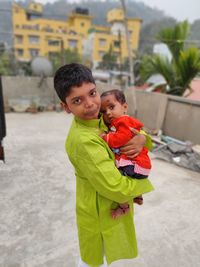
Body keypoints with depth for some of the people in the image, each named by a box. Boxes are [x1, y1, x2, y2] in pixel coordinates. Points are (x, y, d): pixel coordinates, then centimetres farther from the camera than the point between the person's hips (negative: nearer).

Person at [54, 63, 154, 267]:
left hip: (110, 205, 7)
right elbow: (117, 189, -33)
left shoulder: (99, 119, -9)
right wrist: (141, 182, -14)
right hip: (100, 212, -7)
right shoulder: (84, 141, -34)